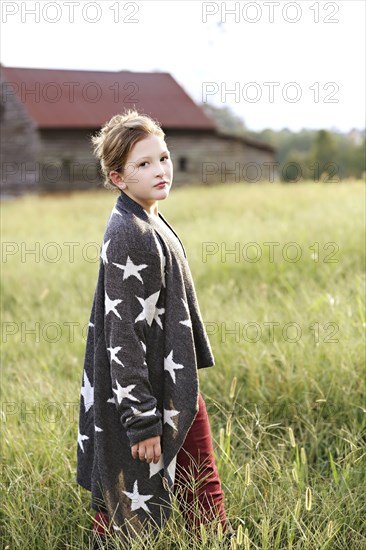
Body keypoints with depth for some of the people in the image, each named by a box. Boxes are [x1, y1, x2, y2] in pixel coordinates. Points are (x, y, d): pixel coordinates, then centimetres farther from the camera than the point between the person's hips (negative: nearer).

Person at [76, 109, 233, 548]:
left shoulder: (149, 224, 8)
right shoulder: (126, 236, -21)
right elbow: (123, 334, -22)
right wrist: (143, 421, -22)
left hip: (175, 387, 9)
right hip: (144, 395, -9)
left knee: (201, 487, 19)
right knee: (131, 513, 5)